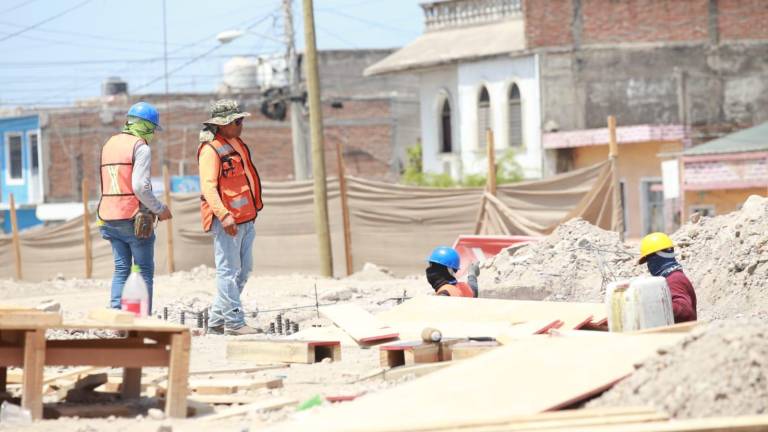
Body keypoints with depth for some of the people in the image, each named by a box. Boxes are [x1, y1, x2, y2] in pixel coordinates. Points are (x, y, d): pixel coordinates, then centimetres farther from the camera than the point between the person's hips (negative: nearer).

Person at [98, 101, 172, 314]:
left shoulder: (109, 144, 16)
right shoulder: (140, 147, -9)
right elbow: (140, 186, -19)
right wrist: (159, 209, -6)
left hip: (109, 216, 7)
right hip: (134, 217, -7)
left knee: (121, 269, 11)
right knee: (144, 271, 0)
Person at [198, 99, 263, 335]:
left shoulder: (237, 145, 17)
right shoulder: (211, 150, -12)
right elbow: (208, 186, -21)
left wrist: (254, 208, 28)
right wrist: (223, 215, -30)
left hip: (245, 218, 10)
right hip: (227, 220, -10)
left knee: (243, 270, 12)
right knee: (229, 271, -6)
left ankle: (217, 321, 18)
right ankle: (234, 322, -5)